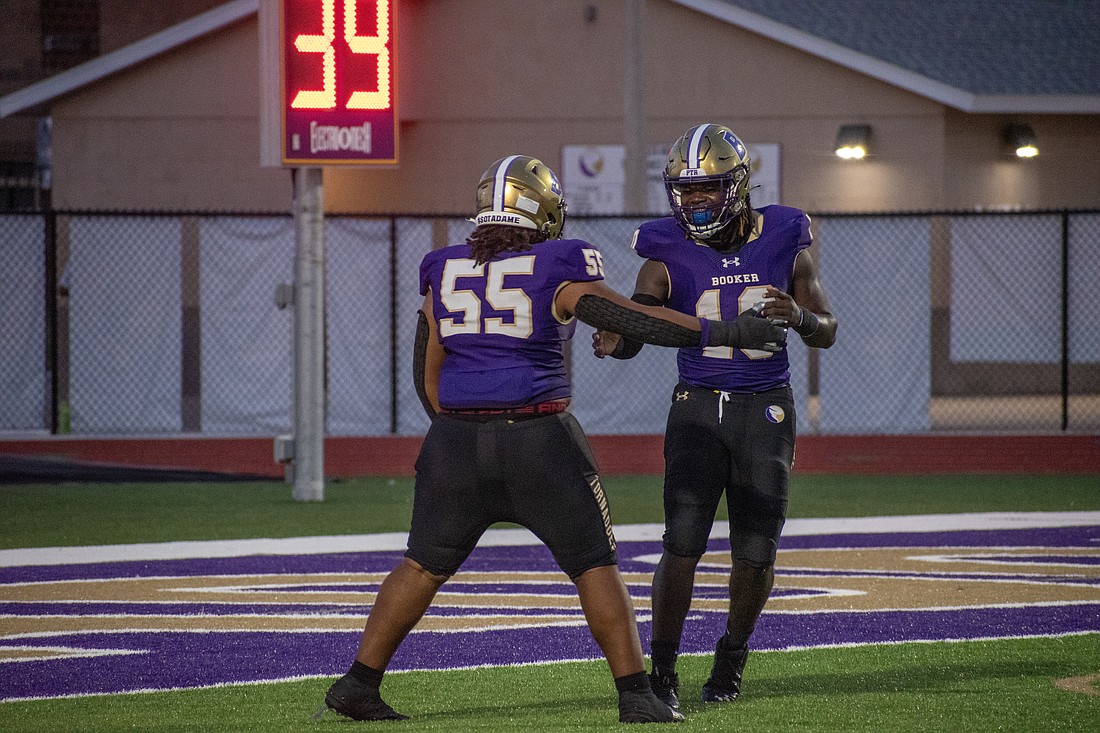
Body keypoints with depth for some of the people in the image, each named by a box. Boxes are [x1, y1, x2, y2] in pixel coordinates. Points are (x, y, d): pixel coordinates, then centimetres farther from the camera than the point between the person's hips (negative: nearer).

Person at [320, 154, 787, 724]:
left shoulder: (444, 274, 9)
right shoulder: (555, 273, -4)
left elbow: (428, 377, 13)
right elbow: (631, 320, -10)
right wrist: (725, 332, -6)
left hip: (456, 440, 4)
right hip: (539, 441, -4)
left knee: (424, 566, 15)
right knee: (595, 567, 5)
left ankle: (358, 684, 12)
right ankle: (636, 695, 1)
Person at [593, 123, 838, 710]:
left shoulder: (782, 243, -1)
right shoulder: (670, 254, -5)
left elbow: (827, 332, 3)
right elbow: (635, 323, -12)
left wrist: (799, 316, -21)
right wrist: (613, 342, -36)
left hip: (765, 409, 1)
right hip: (697, 407, -1)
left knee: (755, 554, 1)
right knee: (683, 542, -14)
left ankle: (731, 657, 26)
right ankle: (662, 669, -2)